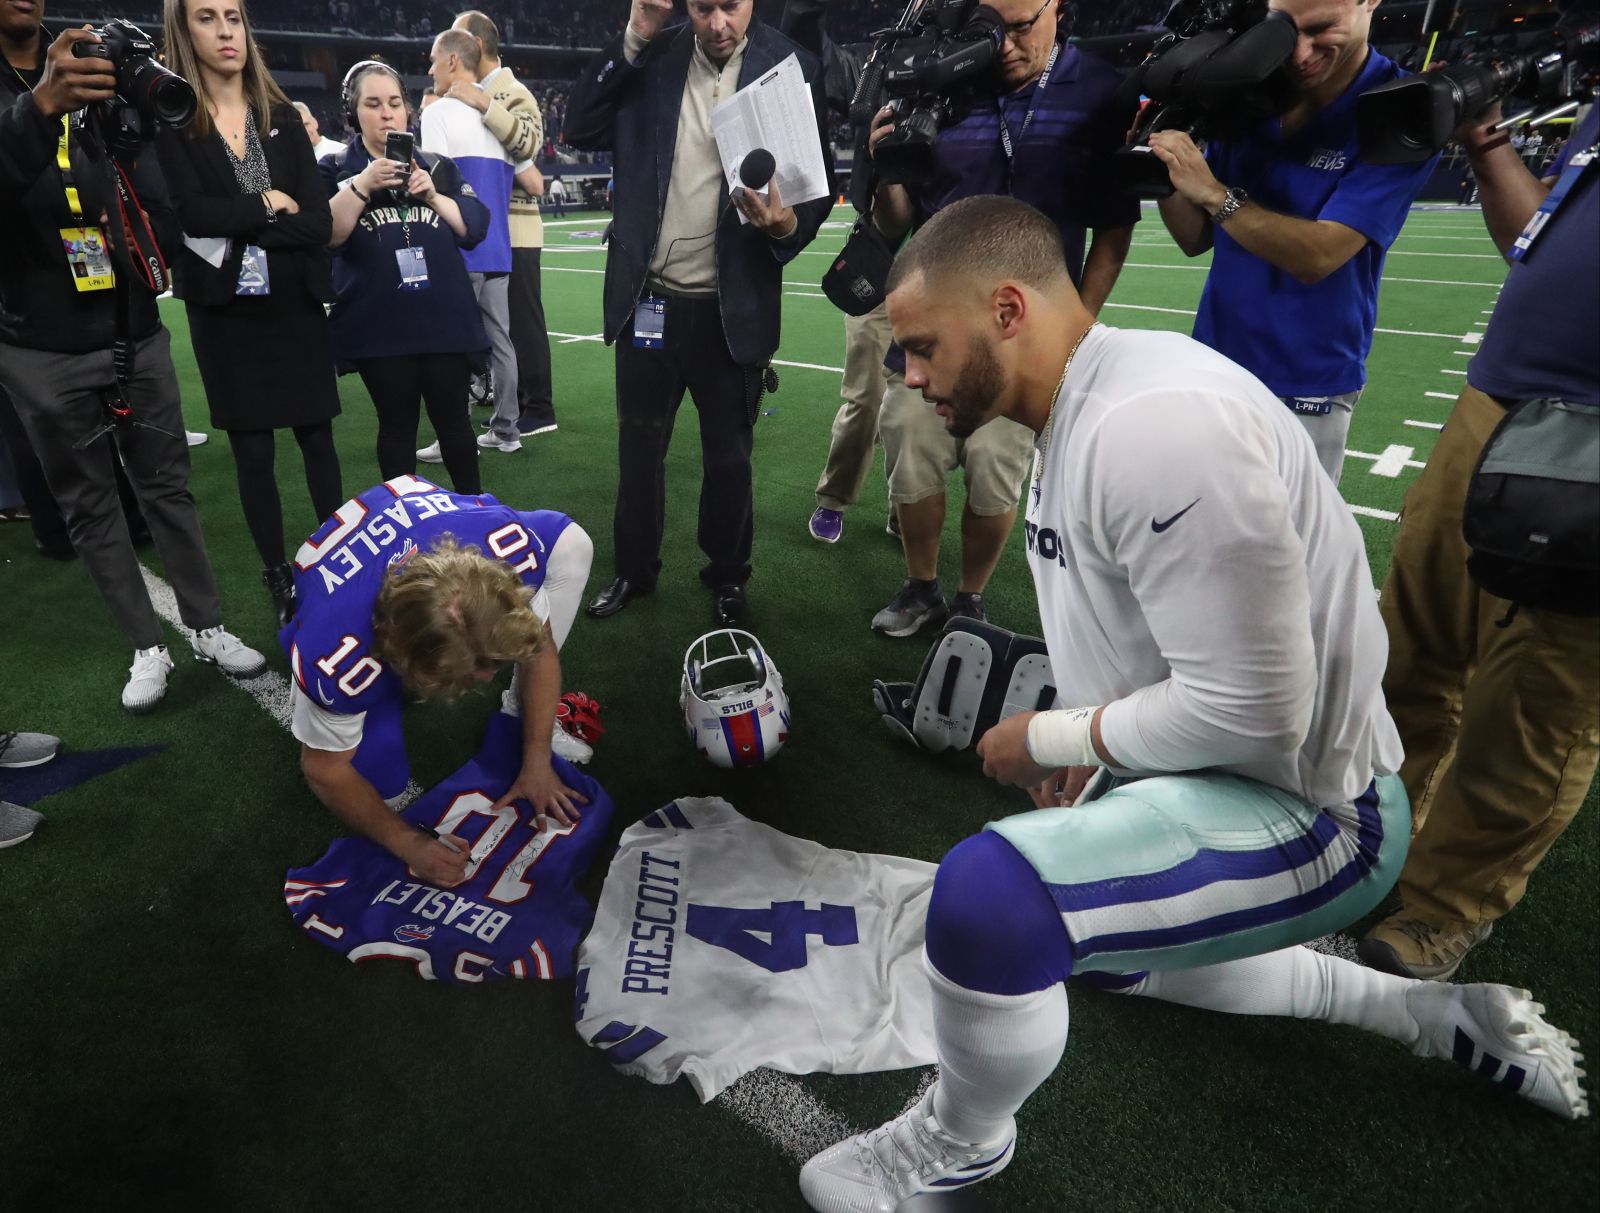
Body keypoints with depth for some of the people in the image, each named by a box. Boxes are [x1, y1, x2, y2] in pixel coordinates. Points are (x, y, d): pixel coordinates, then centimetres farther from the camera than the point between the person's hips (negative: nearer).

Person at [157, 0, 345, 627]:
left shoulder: (282, 117, 6)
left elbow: (318, 221, -5)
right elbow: (191, 213, -14)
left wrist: (236, 233, -13)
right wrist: (269, 206, -9)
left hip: (295, 304, 2)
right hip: (224, 311, -2)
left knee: (317, 436, 6)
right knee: (252, 450, 4)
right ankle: (278, 580, 14)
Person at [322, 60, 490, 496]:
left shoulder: (438, 166, 13)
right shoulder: (336, 170, 6)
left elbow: (476, 227, 3)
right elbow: (326, 235, -10)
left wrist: (433, 196, -12)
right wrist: (363, 185, -20)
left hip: (445, 319, 1)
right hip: (378, 326, -1)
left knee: (452, 420, 6)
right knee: (397, 425, 6)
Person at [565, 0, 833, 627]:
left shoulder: (790, 66, -3)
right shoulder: (652, 58, 4)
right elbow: (581, 130, -1)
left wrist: (789, 224, -25)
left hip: (733, 307, -2)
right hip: (648, 298, 3)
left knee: (728, 457, 9)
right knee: (638, 448, 14)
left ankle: (727, 579, 29)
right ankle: (634, 569, 33)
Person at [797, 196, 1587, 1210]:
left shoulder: (1155, 423, -29)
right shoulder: (1078, 411, 2)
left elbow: (1250, 709, -29)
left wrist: (1053, 736, -15)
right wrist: (1086, 739, 4)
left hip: (1298, 808, -10)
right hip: (1205, 769, 10)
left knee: (986, 898, -31)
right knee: (1106, 953, 31)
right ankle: (1431, 1015, 36)